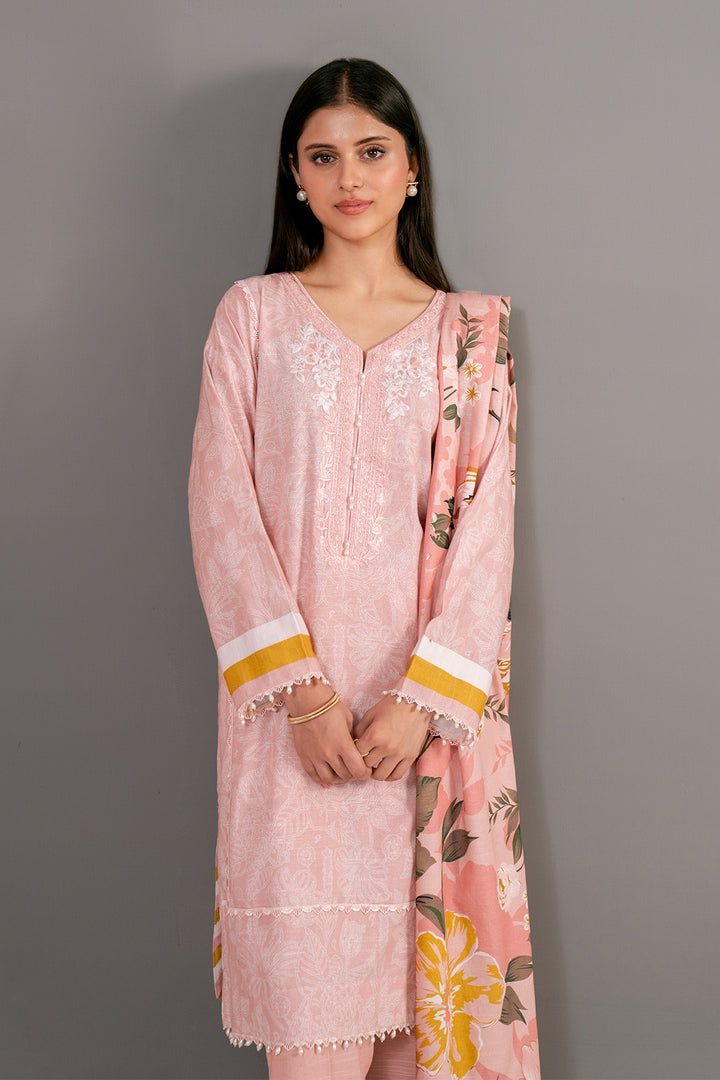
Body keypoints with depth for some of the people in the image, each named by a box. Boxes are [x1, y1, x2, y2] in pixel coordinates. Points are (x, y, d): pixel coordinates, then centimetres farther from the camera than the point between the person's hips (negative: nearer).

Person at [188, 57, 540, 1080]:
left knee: (412, 946, 4)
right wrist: (301, 689, -12)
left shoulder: (467, 331, 10)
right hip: (291, 694, -1)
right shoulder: (253, 314, 7)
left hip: (427, 690, 1)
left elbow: (484, 524, 1)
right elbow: (222, 507, -1)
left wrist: (422, 699, -11)